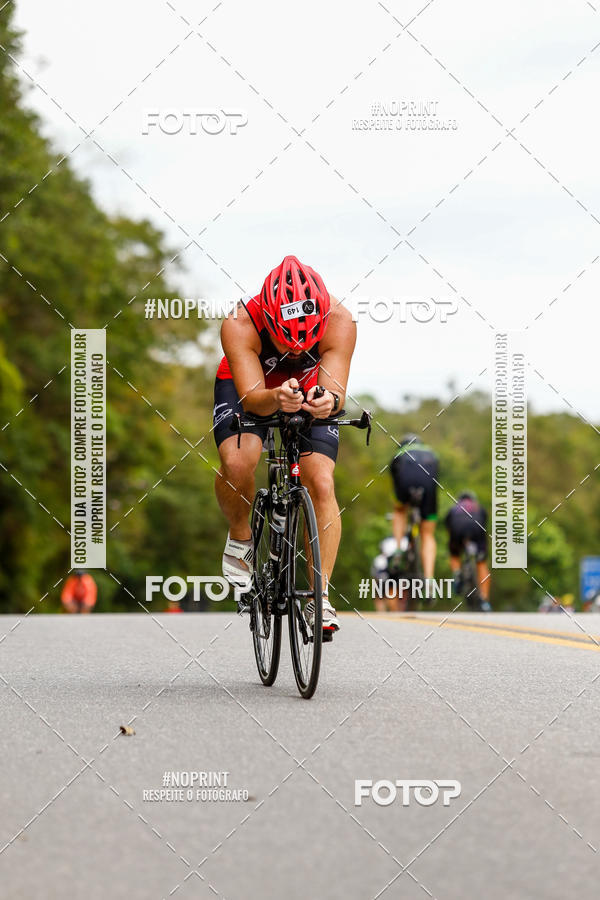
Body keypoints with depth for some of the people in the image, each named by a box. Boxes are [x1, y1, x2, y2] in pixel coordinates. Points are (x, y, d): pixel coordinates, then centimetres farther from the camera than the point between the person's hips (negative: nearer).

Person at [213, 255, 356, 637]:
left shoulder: (339, 322, -33)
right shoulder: (240, 324, -36)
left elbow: (336, 388, -39)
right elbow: (251, 398, -41)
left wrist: (330, 401, -62)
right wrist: (277, 399, -63)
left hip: (312, 394, 1)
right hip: (248, 387, -1)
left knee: (322, 485, -17)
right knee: (237, 462, -29)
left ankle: (320, 595, -10)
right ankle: (240, 537, 0)